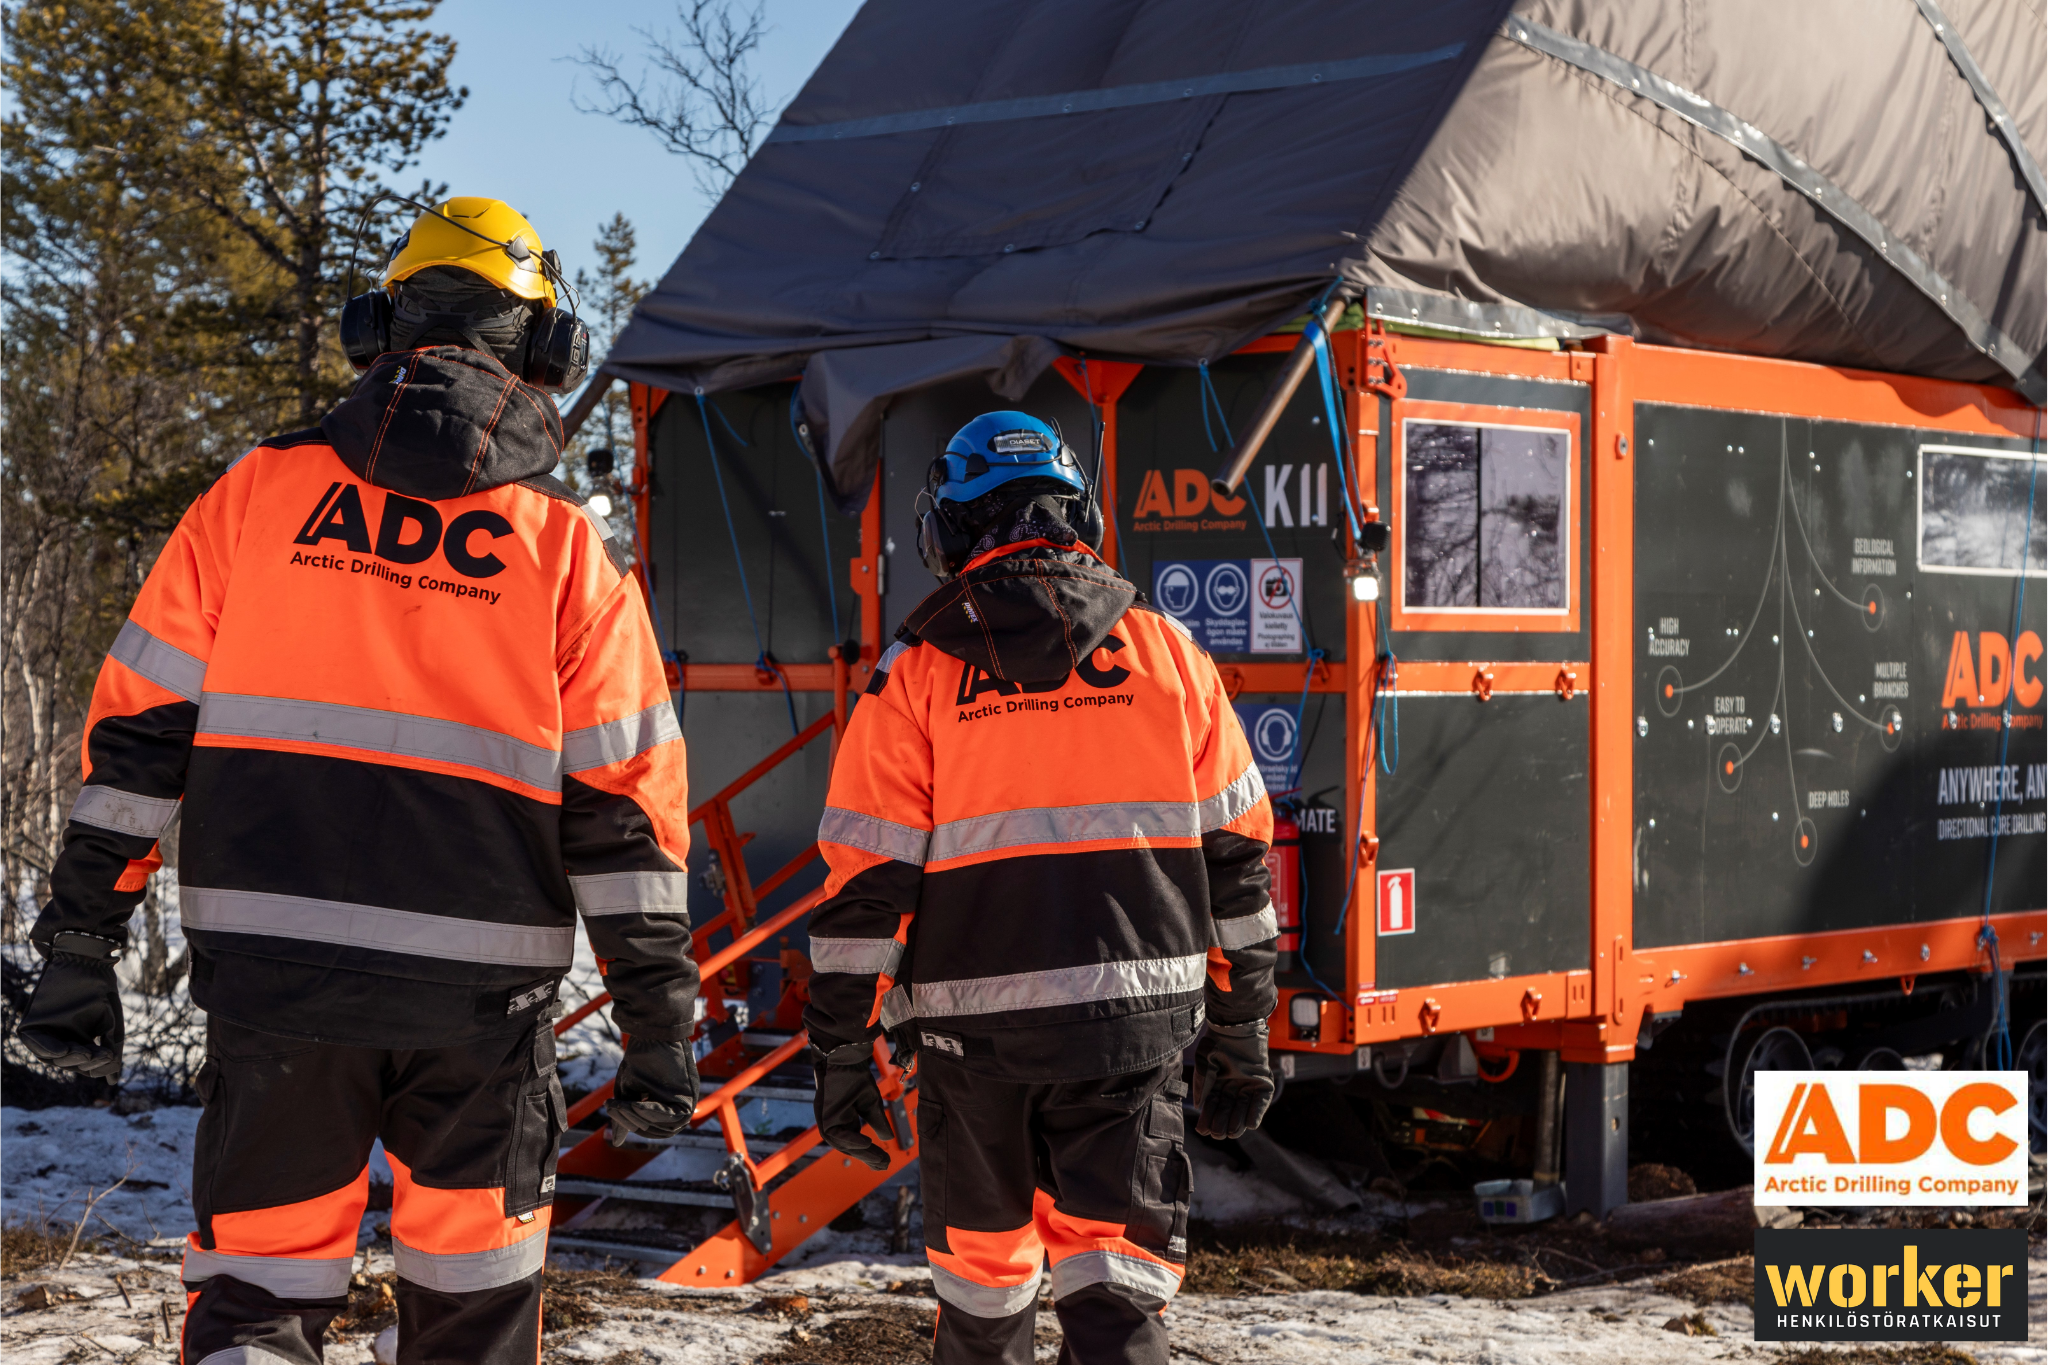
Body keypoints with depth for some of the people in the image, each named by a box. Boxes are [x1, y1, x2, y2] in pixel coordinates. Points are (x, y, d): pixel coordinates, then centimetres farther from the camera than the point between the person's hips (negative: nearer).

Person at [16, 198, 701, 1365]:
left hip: (269, 970, 1)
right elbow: (624, 806, -1)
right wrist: (662, 1019, 5)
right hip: (479, 991, -1)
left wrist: (79, 947, 5)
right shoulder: (568, 545, 0)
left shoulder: (258, 494, 3)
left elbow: (141, 730, 1)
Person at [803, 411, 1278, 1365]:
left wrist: (841, 1060, 3)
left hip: (975, 1029, -1)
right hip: (1134, 1023, 1)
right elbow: (1236, 859, 7)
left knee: (982, 1265, 16)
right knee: (1114, 1281, 1)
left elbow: (864, 889, -4)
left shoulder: (918, 676, -2)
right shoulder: (1167, 654, 6)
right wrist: (1240, 1037, 14)